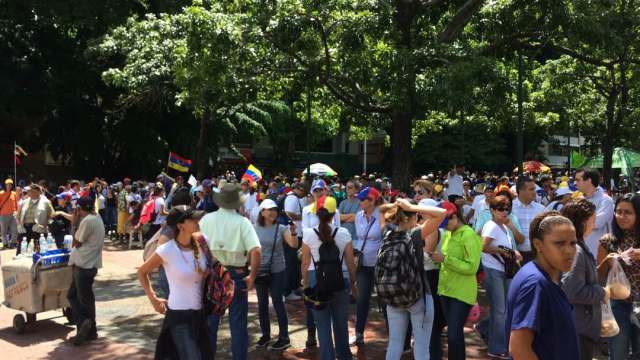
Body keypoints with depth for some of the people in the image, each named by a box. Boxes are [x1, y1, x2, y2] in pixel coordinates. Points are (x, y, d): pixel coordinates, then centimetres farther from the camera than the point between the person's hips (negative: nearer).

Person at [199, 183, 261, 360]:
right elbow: (256, 251, -20)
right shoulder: (242, 222, -12)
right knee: (238, 322, 10)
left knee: (210, 319, 18)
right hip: (236, 274, -2)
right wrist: (252, 277, -10)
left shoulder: (206, 219, -5)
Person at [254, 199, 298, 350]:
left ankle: (284, 338, 12)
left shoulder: (281, 228, -7)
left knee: (278, 303, 1)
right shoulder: (255, 228, -2)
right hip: (260, 271, 3)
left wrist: (293, 232, -37)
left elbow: (294, 245, -18)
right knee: (262, 304, 12)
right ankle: (265, 335, 27)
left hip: (277, 272, -2)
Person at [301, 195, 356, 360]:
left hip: (316, 281, -1)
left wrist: (305, 284, 10)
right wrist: (353, 283, 12)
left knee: (323, 324, 10)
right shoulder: (343, 233, -7)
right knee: (341, 322, 18)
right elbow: (350, 263, -2)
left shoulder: (308, 233, -8)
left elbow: (305, 263, -3)